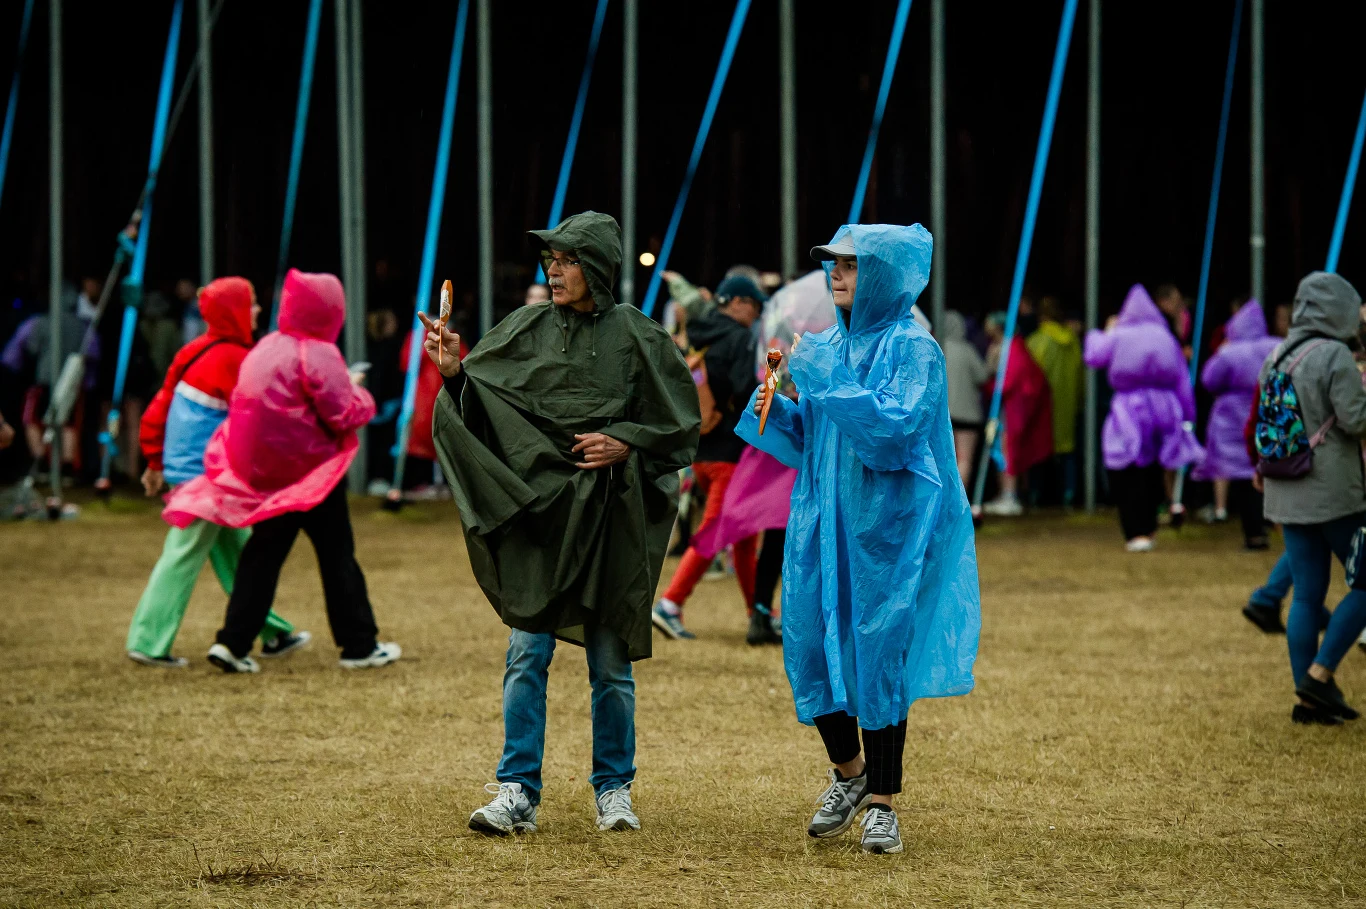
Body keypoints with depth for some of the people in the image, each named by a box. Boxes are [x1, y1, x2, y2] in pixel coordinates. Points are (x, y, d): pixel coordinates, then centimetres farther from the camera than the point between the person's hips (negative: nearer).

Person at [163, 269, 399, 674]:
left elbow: (239, 403, 16)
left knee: (262, 555, 10)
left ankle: (233, 643, 1)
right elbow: (344, 415, -19)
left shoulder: (264, 349, 8)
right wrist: (357, 391, 4)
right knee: (337, 555, 4)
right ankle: (360, 646, 10)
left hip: (264, 474, 6)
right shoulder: (317, 354, -15)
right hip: (312, 473, -6)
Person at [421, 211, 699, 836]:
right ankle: (517, 794, -1)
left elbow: (680, 423, 4)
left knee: (610, 661, 6)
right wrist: (454, 374, -16)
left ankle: (613, 790, 18)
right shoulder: (527, 330, 5)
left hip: (608, 515, -1)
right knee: (527, 654, -4)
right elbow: (479, 405, 3)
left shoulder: (636, 337, 0)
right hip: (536, 506, 1)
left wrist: (624, 444, -10)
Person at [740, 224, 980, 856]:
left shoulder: (912, 348, -7)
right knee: (810, 645, 4)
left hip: (885, 525, -6)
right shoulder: (828, 346, 11)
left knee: (878, 650, -5)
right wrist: (777, 409, -3)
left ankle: (882, 802, 4)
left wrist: (826, 383, -20)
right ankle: (848, 771, 27)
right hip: (822, 519, 6)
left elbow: (897, 426, -21)